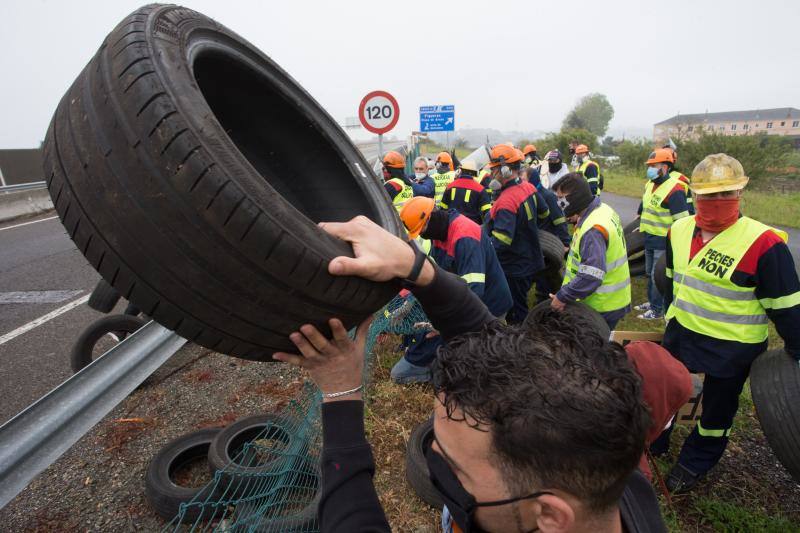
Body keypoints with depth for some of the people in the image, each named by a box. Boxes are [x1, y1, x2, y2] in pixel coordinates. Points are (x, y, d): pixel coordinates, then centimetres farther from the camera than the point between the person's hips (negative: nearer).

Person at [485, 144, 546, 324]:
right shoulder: (528, 188, 0)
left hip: (515, 270, -9)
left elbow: (499, 243, -35)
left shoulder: (506, 201, -28)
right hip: (531, 261, 9)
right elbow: (543, 211, 17)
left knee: (516, 316, 7)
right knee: (520, 308, 26)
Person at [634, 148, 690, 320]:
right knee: (650, 273, 19)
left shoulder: (674, 190, -20)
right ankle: (651, 302, 35)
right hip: (649, 238, 9)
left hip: (663, 241, -9)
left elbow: (682, 221, -20)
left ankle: (657, 310, 11)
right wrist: (642, 226, 27)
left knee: (658, 276, -1)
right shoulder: (650, 184, 9)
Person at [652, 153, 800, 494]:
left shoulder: (764, 244, -23)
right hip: (681, 334, 6)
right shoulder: (679, 230, -5)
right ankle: (652, 444, 47)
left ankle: (695, 464, 41)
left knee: (716, 411, 17)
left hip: (733, 348, -5)